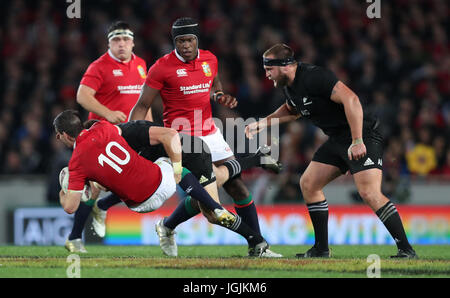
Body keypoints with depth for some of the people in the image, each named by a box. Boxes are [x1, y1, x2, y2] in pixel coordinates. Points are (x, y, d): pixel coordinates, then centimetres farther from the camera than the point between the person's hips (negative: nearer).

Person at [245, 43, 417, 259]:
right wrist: (262, 123, 22)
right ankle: (321, 249, 16)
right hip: (337, 139, 10)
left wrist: (357, 141, -33)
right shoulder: (288, 85, 8)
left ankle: (406, 249, -18)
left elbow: (351, 100, -30)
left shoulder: (314, 77, -22)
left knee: (369, 193, -22)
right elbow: (292, 110, 31)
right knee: (308, 184, 9)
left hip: (363, 135, -10)